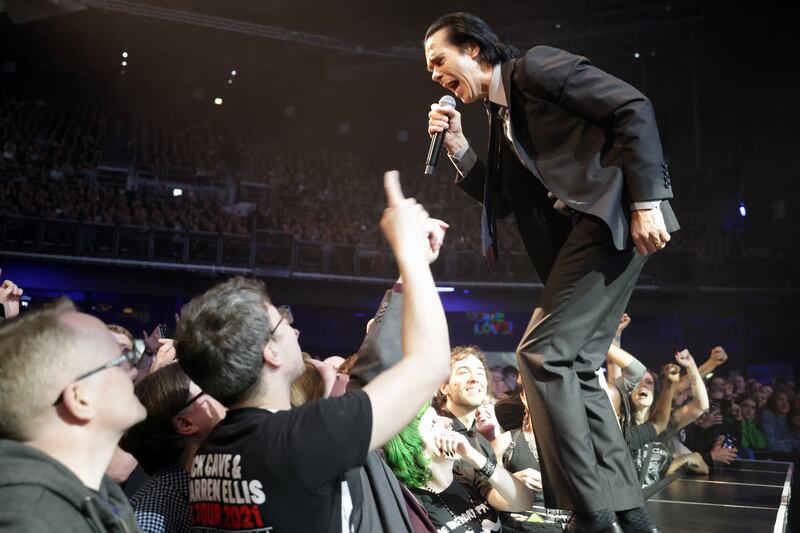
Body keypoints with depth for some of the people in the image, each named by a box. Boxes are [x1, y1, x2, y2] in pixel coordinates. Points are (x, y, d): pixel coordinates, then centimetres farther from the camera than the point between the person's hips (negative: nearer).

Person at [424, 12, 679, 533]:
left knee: (541, 353, -14)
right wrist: (459, 148, 9)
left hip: (613, 213, -10)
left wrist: (646, 200, -20)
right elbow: (505, 200, 20)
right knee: (575, 368, 8)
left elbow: (633, 108, -13)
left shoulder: (537, 65, -4)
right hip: (579, 233, 10)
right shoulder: (501, 114, 21)